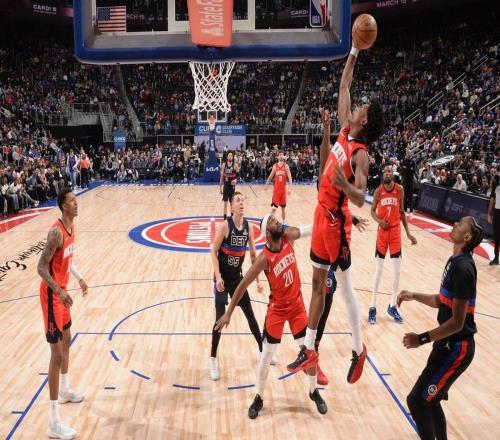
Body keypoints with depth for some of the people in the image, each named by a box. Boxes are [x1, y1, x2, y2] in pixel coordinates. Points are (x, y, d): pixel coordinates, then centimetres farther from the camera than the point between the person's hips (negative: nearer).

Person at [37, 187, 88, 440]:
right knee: (57, 355, -8)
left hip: (63, 292, 10)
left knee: (67, 340, 25)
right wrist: (59, 291, -34)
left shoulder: (72, 225, 5)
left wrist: (79, 278, 21)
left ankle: (64, 391, 47)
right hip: (52, 296, -10)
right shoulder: (56, 232, -24)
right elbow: (41, 267, -25)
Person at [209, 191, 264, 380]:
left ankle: (263, 351, 30)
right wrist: (218, 276, -24)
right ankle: (213, 360, 10)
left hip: (238, 277, 5)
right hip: (223, 278, -5)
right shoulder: (225, 225, -18)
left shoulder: (248, 226, -3)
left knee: (251, 315, 13)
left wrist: (258, 279, 5)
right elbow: (213, 251, -15)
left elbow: (253, 255, 6)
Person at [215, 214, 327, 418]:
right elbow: (243, 285, -21)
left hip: (297, 304, 4)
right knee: (266, 356, 2)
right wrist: (228, 313, -20)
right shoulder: (264, 258, -24)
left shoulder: (288, 236, -12)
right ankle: (259, 398, 21)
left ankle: (314, 391, 30)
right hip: (277, 309, -4)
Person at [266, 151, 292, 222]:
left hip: (283, 188, 0)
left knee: (283, 207, 10)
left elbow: (289, 177, -8)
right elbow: (270, 176, 13)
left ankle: (283, 221, 22)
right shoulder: (275, 166, 3)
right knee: (274, 207, -5)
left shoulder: (286, 166, -2)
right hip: (276, 188, 0)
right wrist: (266, 184, 13)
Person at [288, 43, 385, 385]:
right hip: (322, 214, 8)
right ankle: (309, 350, 19)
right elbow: (343, 87, 13)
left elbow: (361, 199, -23)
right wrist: (353, 53, 11)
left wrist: (344, 184, -41)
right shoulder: (345, 131, 5)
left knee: (345, 287, 2)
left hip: (337, 220, -8)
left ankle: (358, 350, 19)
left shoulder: (361, 154, -16)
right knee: (318, 283, 10)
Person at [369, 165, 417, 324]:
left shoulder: (400, 190, -2)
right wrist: (379, 221, -19)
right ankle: (373, 307, 10)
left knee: (397, 271, 4)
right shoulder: (378, 191, -6)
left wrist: (408, 233, 5)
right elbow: (372, 211, 3)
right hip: (382, 231, -2)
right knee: (378, 270, 0)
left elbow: (402, 212, 6)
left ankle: (392, 306, 20)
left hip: (396, 231, 2)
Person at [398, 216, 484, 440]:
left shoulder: (463, 268, -24)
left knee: (417, 401, -5)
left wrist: (422, 339, -22)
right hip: (450, 343, 9)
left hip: (456, 348, -9)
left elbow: (457, 322, -24)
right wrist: (414, 296, 13)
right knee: (429, 399, 21)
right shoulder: (456, 261, 6)